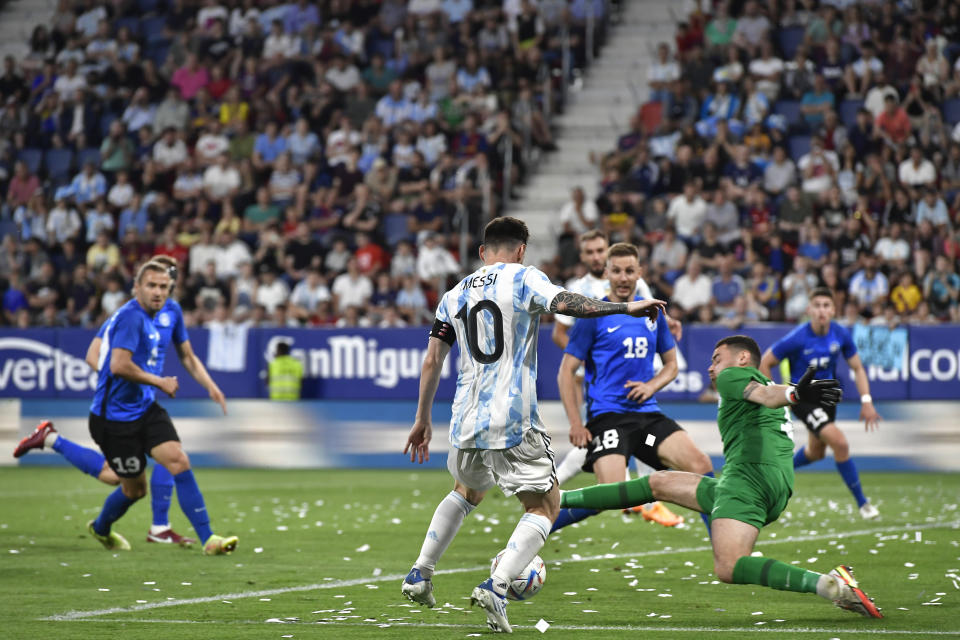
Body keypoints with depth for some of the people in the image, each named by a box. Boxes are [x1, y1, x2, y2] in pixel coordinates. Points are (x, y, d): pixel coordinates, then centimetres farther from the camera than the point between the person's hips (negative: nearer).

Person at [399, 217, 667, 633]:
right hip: (514, 420, -6)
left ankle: (419, 575, 26)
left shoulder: (455, 295, 15)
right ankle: (497, 586, -17)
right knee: (544, 507, 3)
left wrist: (423, 420, 20)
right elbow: (564, 303, -20)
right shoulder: (523, 279, 0)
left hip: (467, 419, 6)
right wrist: (625, 307, -21)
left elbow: (432, 359, 13)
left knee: (466, 493, 31)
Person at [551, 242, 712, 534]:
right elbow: (566, 371, -2)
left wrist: (651, 386, -1)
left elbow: (671, 363, 22)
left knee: (700, 465, -12)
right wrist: (576, 424, -10)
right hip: (606, 414, -5)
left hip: (646, 412, 5)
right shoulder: (594, 316, -3)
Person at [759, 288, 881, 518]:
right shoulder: (797, 339, -24)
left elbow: (857, 368, 1)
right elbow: (765, 363, -12)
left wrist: (866, 401, -9)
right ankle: (862, 502, -9)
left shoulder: (841, 335, -11)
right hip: (802, 397, -6)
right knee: (840, 443, -21)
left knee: (816, 452, 22)